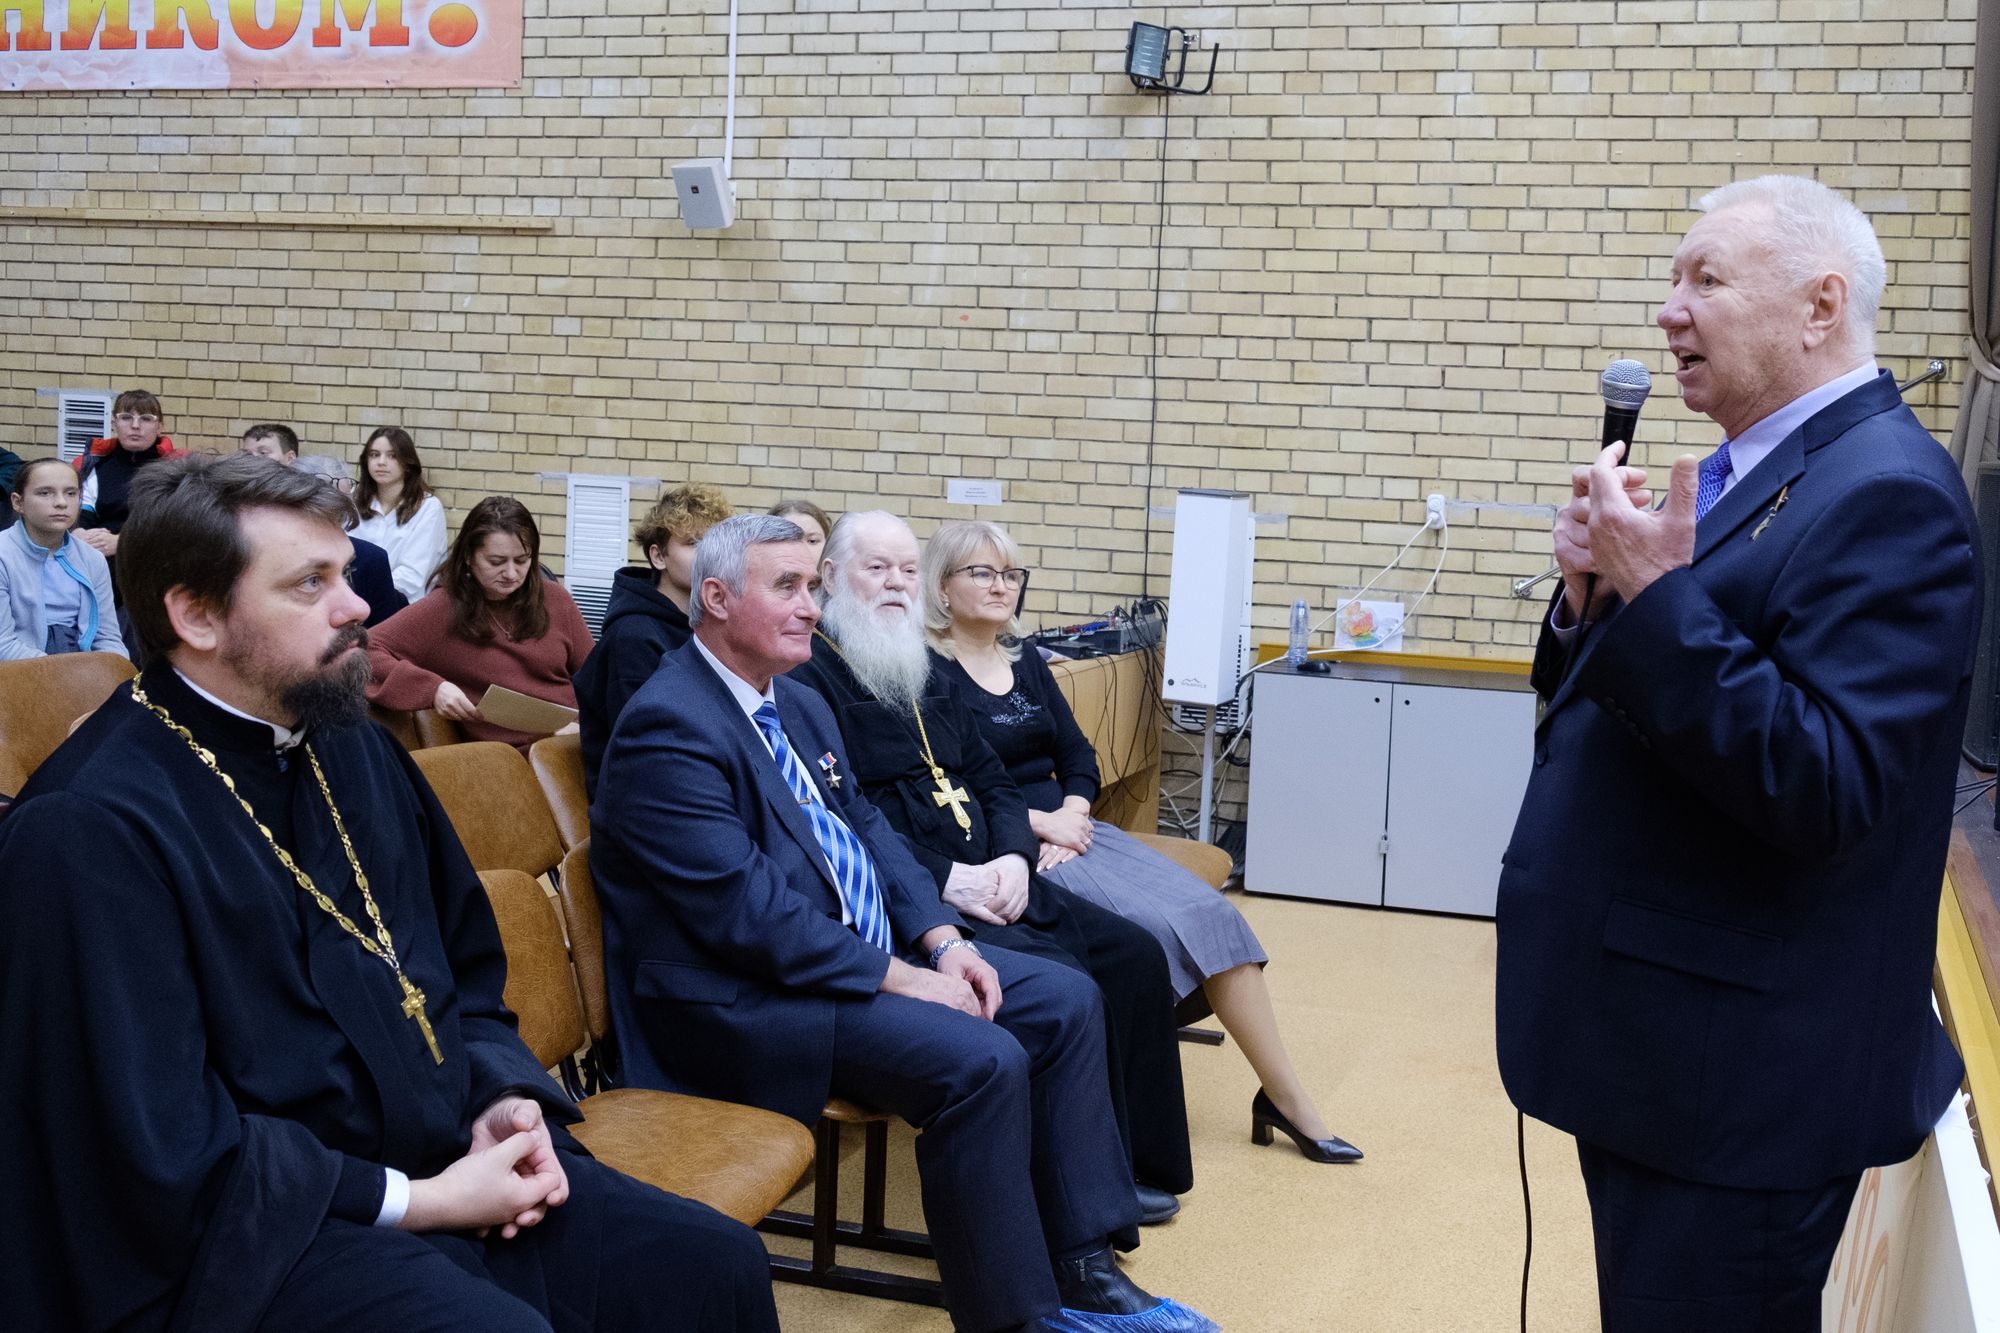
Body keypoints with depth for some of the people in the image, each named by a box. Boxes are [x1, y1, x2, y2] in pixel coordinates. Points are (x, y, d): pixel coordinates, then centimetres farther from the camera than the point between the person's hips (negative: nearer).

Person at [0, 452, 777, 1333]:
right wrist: (412, 1203, -16)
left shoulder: (356, 750, 9)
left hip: (447, 1162, 7)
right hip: (251, 1233, -7)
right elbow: (162, 1152, -19)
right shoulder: (89, 829, -16)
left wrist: (504, 1098, 1)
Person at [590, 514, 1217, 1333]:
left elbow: (867, 830, 16)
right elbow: (746, 910, -23)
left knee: (1064, 1002, 2)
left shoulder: (800, 707, 14)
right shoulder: (669, 728, -17)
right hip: (746, 1000, -10)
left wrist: (943, 940, -2)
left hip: (862, 952, 10)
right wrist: (898, 979, -20)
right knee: (982, 1061, -26)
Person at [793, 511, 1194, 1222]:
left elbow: (992, 779, 20)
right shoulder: (807, 677, -8)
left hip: (991, 879, 9)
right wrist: (945, 879, -20)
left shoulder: (923, 672, 21)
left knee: (1135, 956, -2)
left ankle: (1135, 1165, 9)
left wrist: (1013, 856, -1)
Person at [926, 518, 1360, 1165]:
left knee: (1208, 911, -11)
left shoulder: (1026, 663, 17)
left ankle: (1287, 1095, -7)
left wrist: (1072, 814, -8)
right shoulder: (927, 673, -6)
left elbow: (1079, 758, 13)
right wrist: (1040, 823, -17)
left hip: (1069, 825, 7)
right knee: (1157, 930, -25)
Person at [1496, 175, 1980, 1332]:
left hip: (1739, 1082, -9)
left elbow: (1827, 792, -26)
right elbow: (1593, 703, 15)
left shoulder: (1887, 495, -18)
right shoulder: (1752, 473, 11)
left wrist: (1657, 599, -26)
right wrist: (1598, 599, -5)